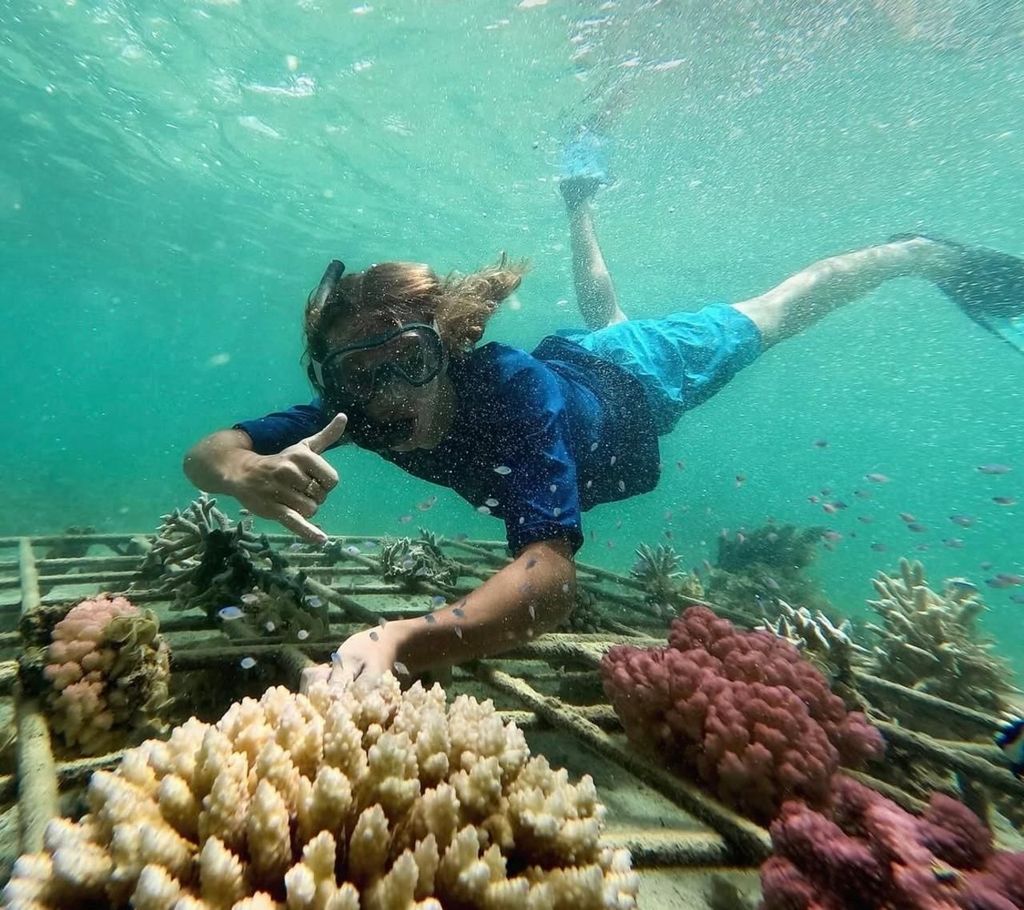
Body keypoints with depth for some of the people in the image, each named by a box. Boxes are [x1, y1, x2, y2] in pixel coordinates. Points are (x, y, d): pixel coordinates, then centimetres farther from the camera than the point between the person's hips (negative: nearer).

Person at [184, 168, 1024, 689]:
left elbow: (551, 577, -58)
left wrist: (396, 641, -72)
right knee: (603, 320, 40)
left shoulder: (513, 391, -48)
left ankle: (917, 255, 48)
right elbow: (206, 451, -28)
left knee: (766, 316, 18)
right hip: (576, 359, 5)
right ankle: (581, 205, 69)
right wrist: (250, 476, -52)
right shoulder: (358, 404, -30)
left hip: (633, 381, -4)